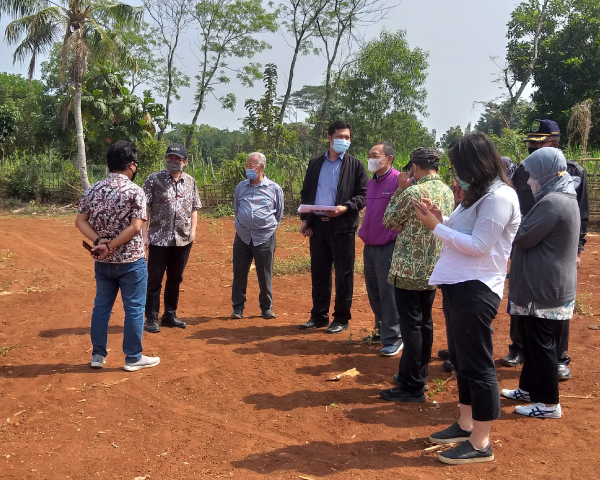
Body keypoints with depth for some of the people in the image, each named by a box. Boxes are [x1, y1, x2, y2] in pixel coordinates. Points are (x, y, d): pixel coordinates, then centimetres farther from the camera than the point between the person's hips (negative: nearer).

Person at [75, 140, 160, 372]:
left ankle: (98, 355, 25)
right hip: (131, 260, -5)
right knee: (134, 309, 6)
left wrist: (100, 242, -8)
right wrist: (111, 246, -15)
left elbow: (80, 221, 1)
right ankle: (133, 358, 14)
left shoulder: (93, 190, 4)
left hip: (102, 262, 6)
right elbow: (135, 227, -20)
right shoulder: (135, 191, -13)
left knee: (101, 306, 17)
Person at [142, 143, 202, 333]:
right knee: (154, 280, 3)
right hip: (159, 239, -4)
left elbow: (194, 208, 14)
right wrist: (145, 235, -9)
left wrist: (193, 230, 2)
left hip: (183, 240, 4)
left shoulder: (191, 181, 7)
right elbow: (144, 208, -5)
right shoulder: (154, 179, -4)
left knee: (175, 279, 13)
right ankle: (151, 318, 14)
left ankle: (170, 315, 26)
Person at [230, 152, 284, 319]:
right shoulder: (241, 187, 7)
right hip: (242, 237, 3)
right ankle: (238, 308, 16)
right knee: (239, 274, 5)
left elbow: (279, 214, 10)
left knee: (265, 276, 5)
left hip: (265, 238, -2)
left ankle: (266, 308, 20)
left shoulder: (274, 189, -1)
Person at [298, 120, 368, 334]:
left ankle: (341, 318, 13)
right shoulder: (315, 164, 12)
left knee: (343, 273, 2)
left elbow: (363, 195, -3)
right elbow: (305, 193, 14)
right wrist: (305, 219, 4)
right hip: (317, 225, 4)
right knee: (318, 272, 10)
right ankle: (319, 315, 21)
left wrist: (345, 208, -19)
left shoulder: (355, 165, 1)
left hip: (342, 226, -4)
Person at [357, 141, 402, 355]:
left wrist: (398, 239, -17)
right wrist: (363, 232, 14)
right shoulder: (371, 183, 12)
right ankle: (381, 329, 30)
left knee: (388, 294, -2)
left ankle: (393, 339, 9)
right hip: (369, 247, 8)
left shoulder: (399, 181, -12)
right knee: (373, 292, 15)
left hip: (388, 248, -7)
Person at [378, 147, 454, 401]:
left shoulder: (413, 192, -17)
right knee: (425, 322, 17)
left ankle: (411, 386, 4)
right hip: (434, 269, 8)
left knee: (411, 325, -2)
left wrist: (399, 190, 2)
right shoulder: (448, 192, 6)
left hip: (410, 269, -8)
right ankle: (419, 375, 29)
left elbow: (389, 221, -5)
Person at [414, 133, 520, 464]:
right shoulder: (480, 194, 15)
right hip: (459, 286, 10)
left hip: (476, 290, -10)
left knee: (476, 364, -2)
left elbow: (478, 245, -20)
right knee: (461, 360, 17)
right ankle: (465, 425, 31)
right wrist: (439, 218, 1)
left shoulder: (499, 197, -16)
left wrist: (436, 227, -14)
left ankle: (481, 444, 9)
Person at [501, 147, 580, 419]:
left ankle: (549, 404, 11)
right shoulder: (564, 198, 12)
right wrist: (518, 224, 1)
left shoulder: (552, 203, -21)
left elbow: (522, 238, -19)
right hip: (546, 287, 10)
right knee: (532, 340, 20)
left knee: (541, 343, 0)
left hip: (543, 290, -10)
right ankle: (529, 388, 34)